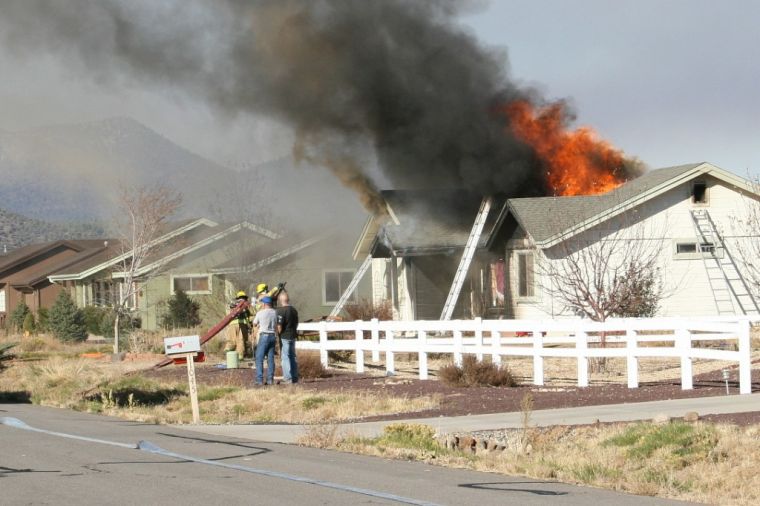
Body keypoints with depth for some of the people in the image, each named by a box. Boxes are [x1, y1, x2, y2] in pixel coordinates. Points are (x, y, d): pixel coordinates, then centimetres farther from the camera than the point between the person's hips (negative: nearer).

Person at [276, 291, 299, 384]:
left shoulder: (281, 310, -14)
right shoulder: (294, 310, 11)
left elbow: (279, 326, -18)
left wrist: (278, 334, -6)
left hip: (284, 337, -8)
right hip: (293, 336, 8)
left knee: (285, 357, -5)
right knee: (292, 356, 13)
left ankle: (287, 378, -7)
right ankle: (295, 377, 15)